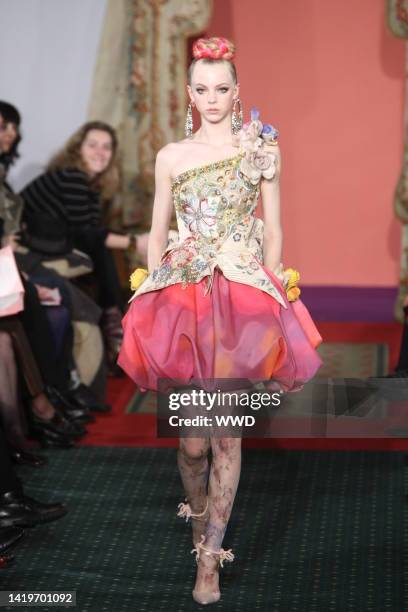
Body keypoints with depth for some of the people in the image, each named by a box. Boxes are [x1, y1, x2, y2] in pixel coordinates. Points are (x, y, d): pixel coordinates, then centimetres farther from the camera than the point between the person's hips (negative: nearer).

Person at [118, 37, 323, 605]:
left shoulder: (261, 149, 6)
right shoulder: (171, 156, 10)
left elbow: (273, 229, 8)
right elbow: (157, 233, 13)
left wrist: (272, 291, 4)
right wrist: (153, 293, 7)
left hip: (244, 297, -1)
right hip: (183, 297, 1)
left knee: (227, 431, -4)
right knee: (192, 437, -1)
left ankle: (209, 557, 4)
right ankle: (199, 520, 28)